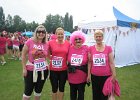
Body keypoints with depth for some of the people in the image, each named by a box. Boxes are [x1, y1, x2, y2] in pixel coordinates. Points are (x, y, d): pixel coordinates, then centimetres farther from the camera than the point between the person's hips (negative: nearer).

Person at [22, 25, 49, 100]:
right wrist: (24, 68, -8)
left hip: (43, 70, 3)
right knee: (28, 91, 9)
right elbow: (23, 55, -7)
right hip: (30, 70, -3)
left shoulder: (46, 44, -3)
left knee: (39, 90, 19)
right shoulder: (29, 41, -12)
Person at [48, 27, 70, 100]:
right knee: (54, 88, 15)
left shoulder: (68, 44, -3)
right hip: (53, 69, -1)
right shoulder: (51, 42, -7)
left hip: (64, 69, 1)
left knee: (62, 88, 17)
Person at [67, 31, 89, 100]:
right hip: (72, 77, 2)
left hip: (82, 77, -2)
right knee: (72, 94, 20)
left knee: (81, 94, 14)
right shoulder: (70, 48, -3)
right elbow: (67, 61, 10)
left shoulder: (86, 49, -8)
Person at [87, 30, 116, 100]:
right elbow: (90, 62, 6)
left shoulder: (108, 48, -2)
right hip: (94, 76, 1)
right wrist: (88, 75, 5)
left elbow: (111, 63, 0)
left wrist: (114, 75, -1)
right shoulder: (91, 49, 1)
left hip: (106, 76, -1)